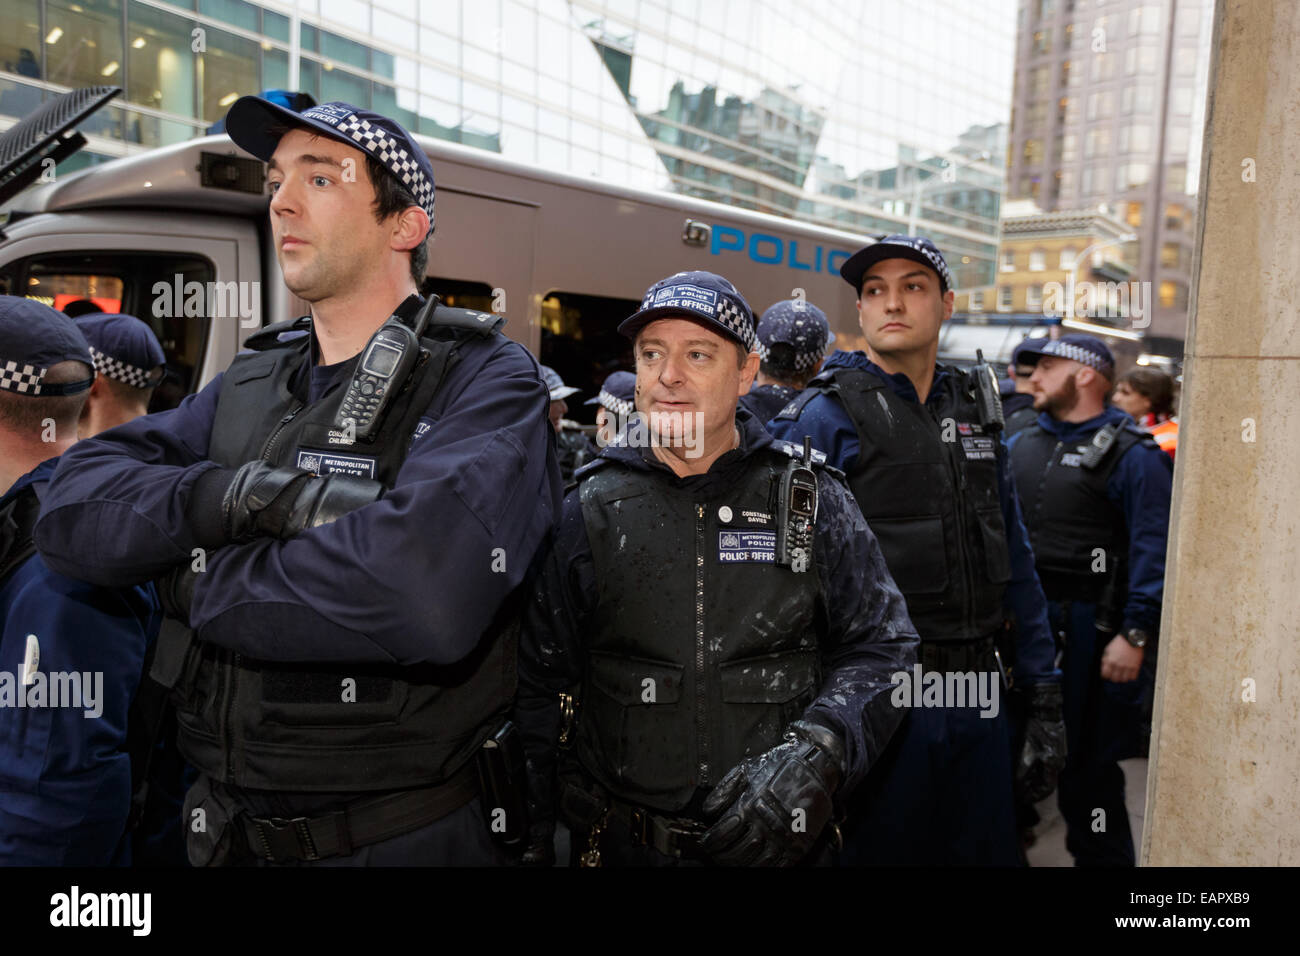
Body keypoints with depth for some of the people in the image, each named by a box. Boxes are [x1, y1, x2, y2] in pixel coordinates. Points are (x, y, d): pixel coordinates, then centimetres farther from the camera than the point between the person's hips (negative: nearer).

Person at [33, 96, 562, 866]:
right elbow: (72, 508, -2)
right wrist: (234, 495, -21)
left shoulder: (487, 380, -15)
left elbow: (424, 595, -32)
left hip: (402, 838, -5)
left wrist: (205, 583, -15)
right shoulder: (248, 388, 7)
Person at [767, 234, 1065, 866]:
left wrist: (1043, 700, 9)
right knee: (879, 848, 9)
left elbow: (1015, 564, 12)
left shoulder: (975, 411, 10)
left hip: (977, 696, 6)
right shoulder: (827, 416, -8)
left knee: (987, 848, 17)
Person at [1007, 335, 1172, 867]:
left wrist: (1134, 635, -18)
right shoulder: (1022, 445, 13)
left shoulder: (1131, 456, -6)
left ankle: (1101, 856, 20)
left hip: (1084, 628, -6)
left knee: (1086, 761, 2)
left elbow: (1153, 549, -12)